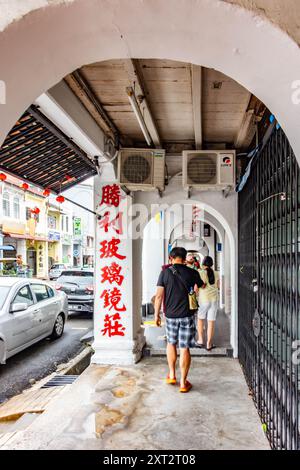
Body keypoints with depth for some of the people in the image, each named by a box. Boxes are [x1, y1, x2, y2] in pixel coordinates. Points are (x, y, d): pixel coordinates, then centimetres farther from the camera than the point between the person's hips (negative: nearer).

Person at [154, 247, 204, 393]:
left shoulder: (165, 272, -5)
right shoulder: (192, 273, -5)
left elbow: (159, 296, -7)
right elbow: (201, 286, 16)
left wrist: (157, 314, 3)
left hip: (170, 315, 1)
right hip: (187, 315, -1)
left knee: (171, 343, 22)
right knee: (184, 348, 5)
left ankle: (172, 375, 30)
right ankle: (183, 383, 12)